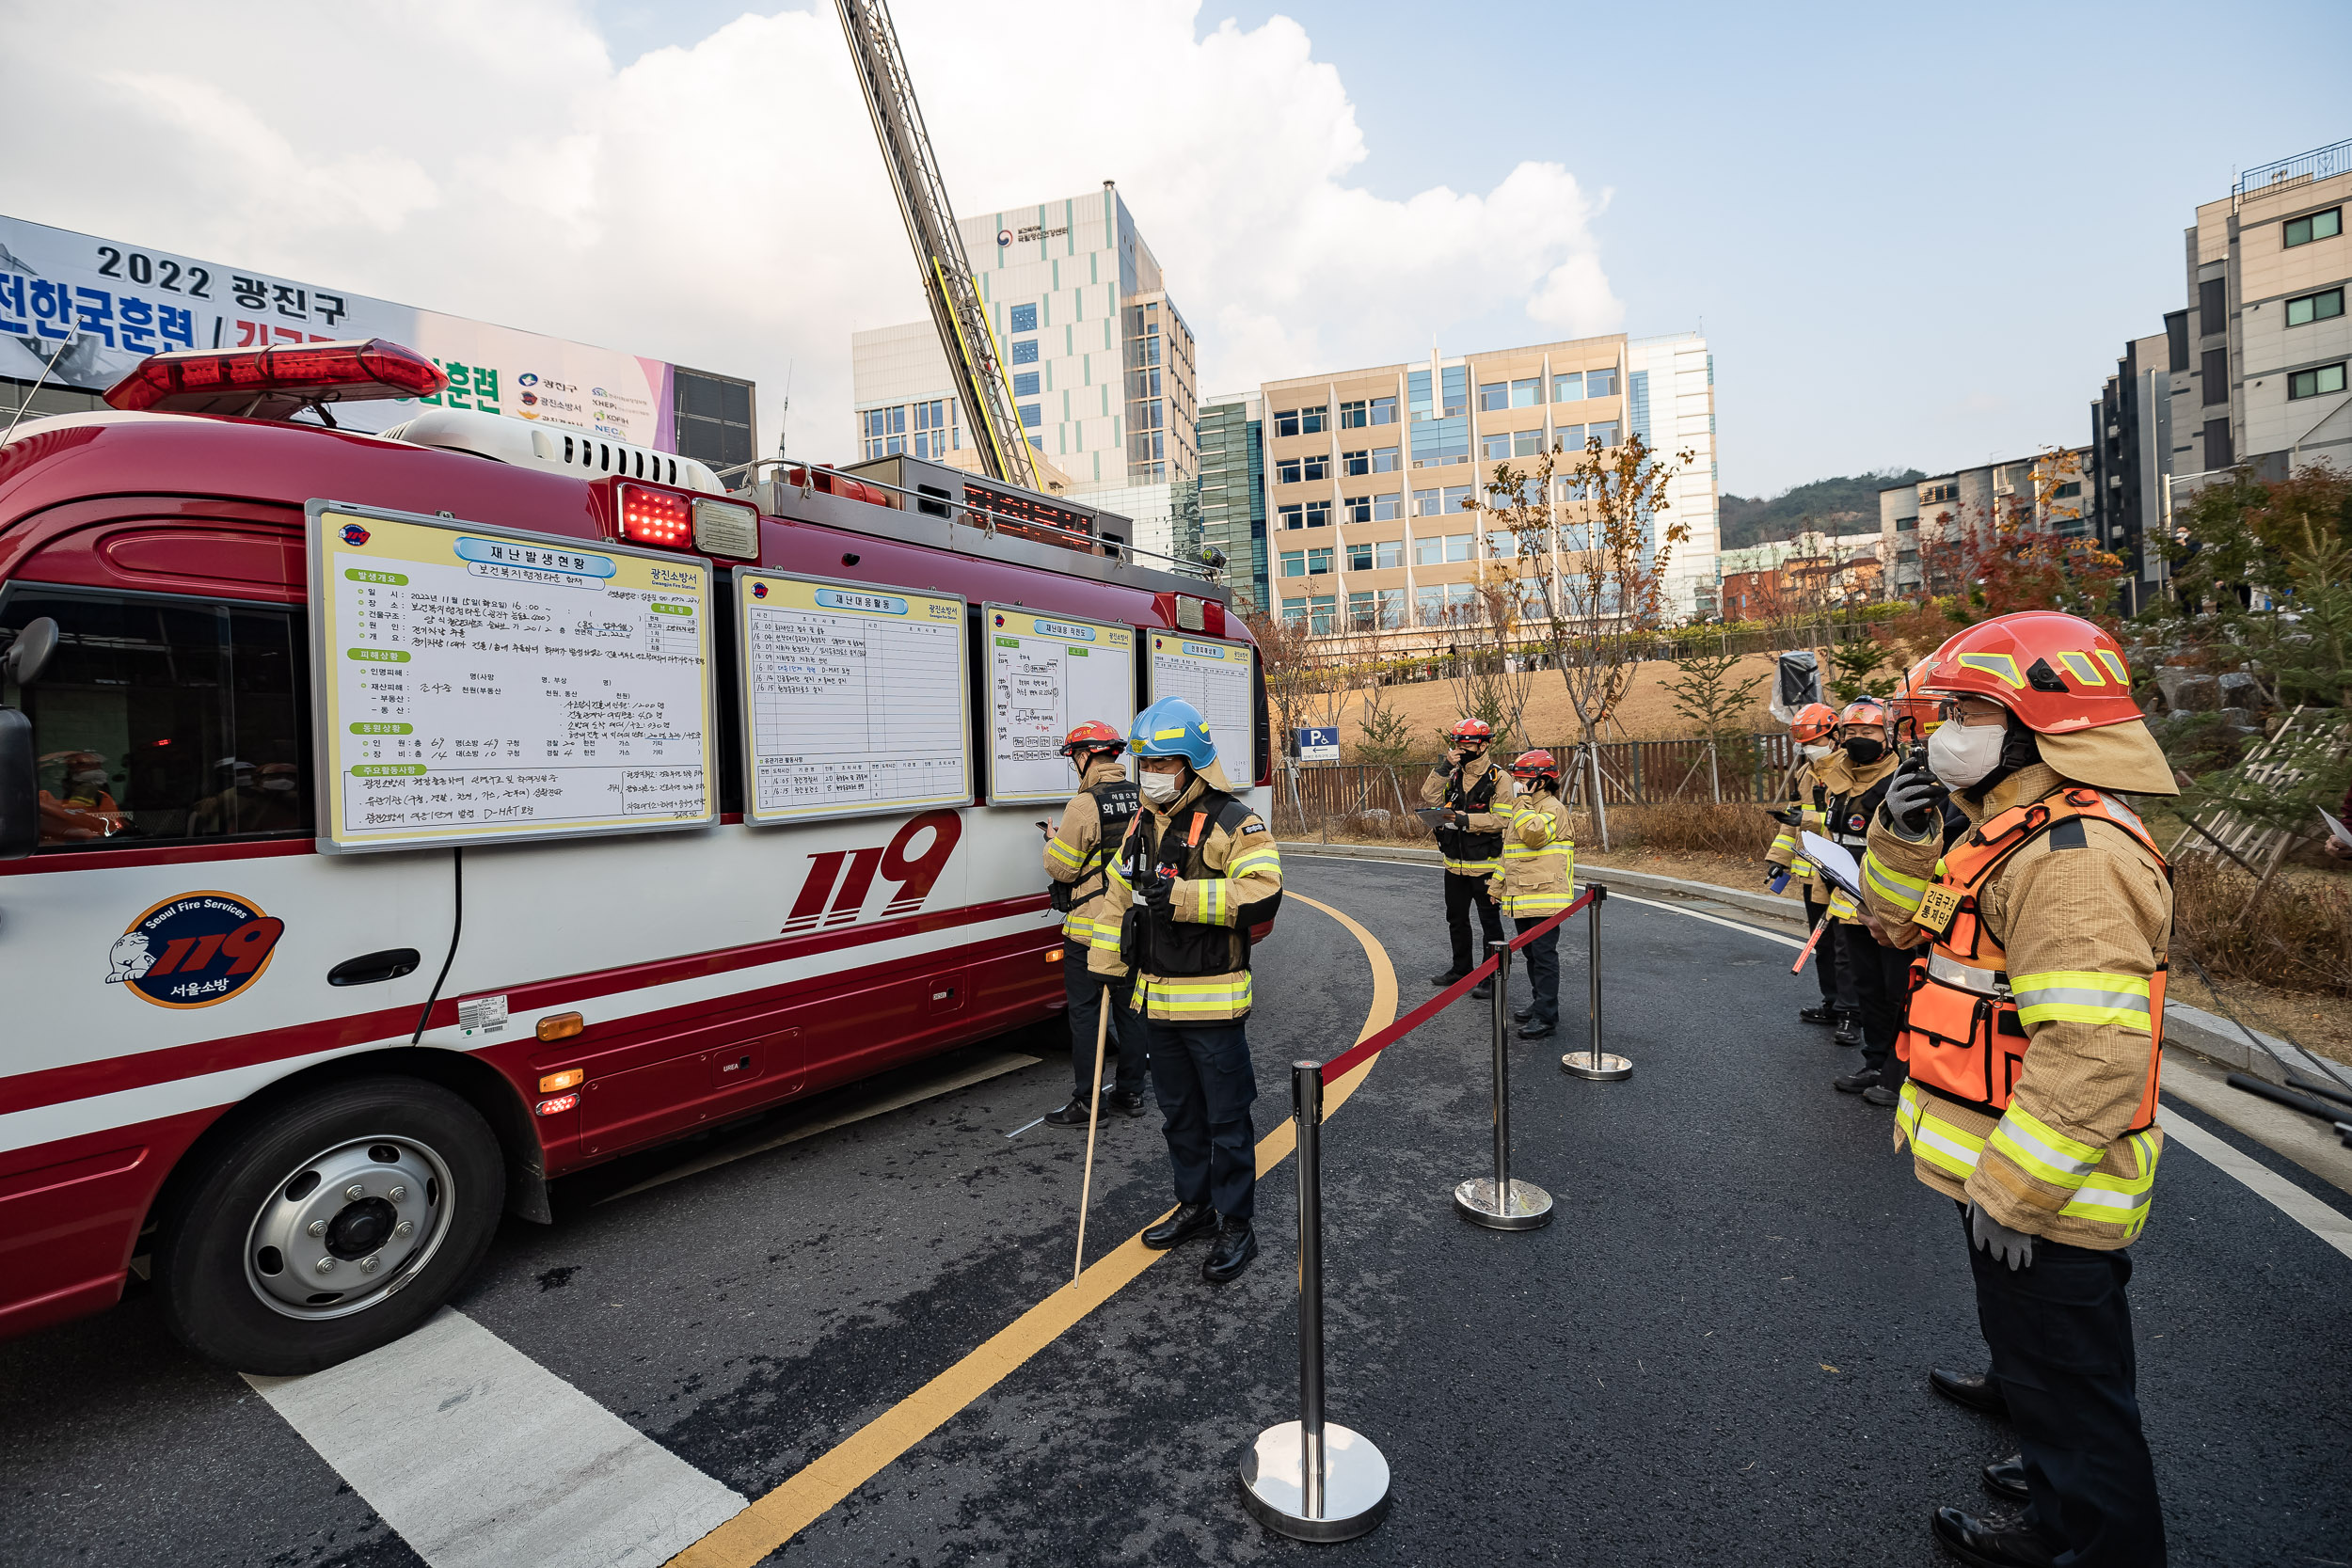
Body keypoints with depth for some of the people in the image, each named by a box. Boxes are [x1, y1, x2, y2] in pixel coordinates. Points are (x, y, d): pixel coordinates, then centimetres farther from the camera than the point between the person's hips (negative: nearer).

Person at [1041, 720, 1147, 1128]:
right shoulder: (1143, 799, 4)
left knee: (1085, 1013, 4)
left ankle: (1086, 1102, 11)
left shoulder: (1084, 804, -17)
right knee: (1129, 1008, 15)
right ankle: (1131, 1093, 25)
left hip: (1089, 929, -6)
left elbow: (1061, 867, -14)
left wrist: (1052, 840, 6)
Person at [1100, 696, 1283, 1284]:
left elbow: (1261, 896, -27)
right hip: (1156, 998, 7)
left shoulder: (1232, 823, -15)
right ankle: (1195, 1204, 39)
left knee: (1226, 1118, 6)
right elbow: (1120, 895, 17)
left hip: (1212, 1002, -7)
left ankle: (1236, 1225, 23)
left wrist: (1181, 897, -29)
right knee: (1179, 1114, 21)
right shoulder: (1143, 824, 9)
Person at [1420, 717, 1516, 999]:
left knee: (1489, 922, 5)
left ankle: (1493, 978, 16)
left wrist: (1467, 820, -25)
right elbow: (1430, 799, -6)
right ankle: (1461, 969, 35)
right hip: (1455, 864, 6)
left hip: (1485, 865, -6)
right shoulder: (1453, 775, 7)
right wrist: (1444, 767, -13)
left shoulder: (1498, 779, -11)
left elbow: (1502, 819, -18)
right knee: (1456, 919, 19)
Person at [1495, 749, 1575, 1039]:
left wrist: (1523, 802, -19)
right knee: (1531, 954, 16)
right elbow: (1509, 851, 26)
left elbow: (1534, 835, -29)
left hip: (1545, 896, -9)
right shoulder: (1522, 808, 20)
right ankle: (1539, 1003, 28)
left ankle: (1547, 1015, -4)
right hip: (1522, 897, 9)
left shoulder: (1552, 807, -10)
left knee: (1544, 955, -7)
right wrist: (1498, 882, 24)